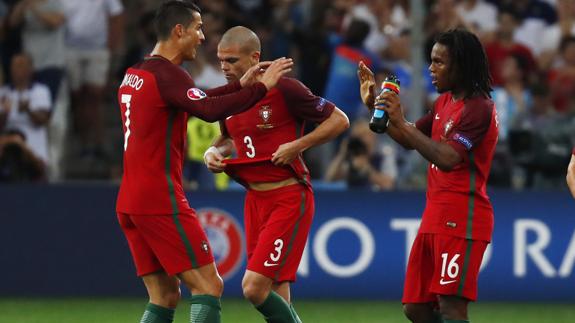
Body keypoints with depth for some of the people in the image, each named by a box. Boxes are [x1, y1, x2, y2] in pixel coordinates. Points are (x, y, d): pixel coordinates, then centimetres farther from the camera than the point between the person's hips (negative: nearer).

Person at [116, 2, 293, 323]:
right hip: (161, 201, -9)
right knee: (209, 287, -7)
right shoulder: (167, 73, -12)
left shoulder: (134, 74, 17)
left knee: (165, 297, 10)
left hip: (129, 203, 9)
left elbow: (194, 101, 29)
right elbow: (209, 110, -28)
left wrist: (240, 85, 22)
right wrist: (261, 87, -19)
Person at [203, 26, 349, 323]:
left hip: (289, 198, -7)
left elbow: (339, 120, -8)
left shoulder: (284, 89, -14)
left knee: (254, 287, -17)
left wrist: (297, 145, -17)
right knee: (277, 299, 8)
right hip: (254, 199, 7)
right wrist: (214, 152, 5)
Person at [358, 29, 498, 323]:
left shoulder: (479, 108, -14)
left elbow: (447, 158, -25)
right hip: (435, 215, 10)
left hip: (461, 218, -10)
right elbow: (409, 141, 27)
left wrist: (401, 122, -26)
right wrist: (373, 104, 16)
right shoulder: (444, 102, 16)